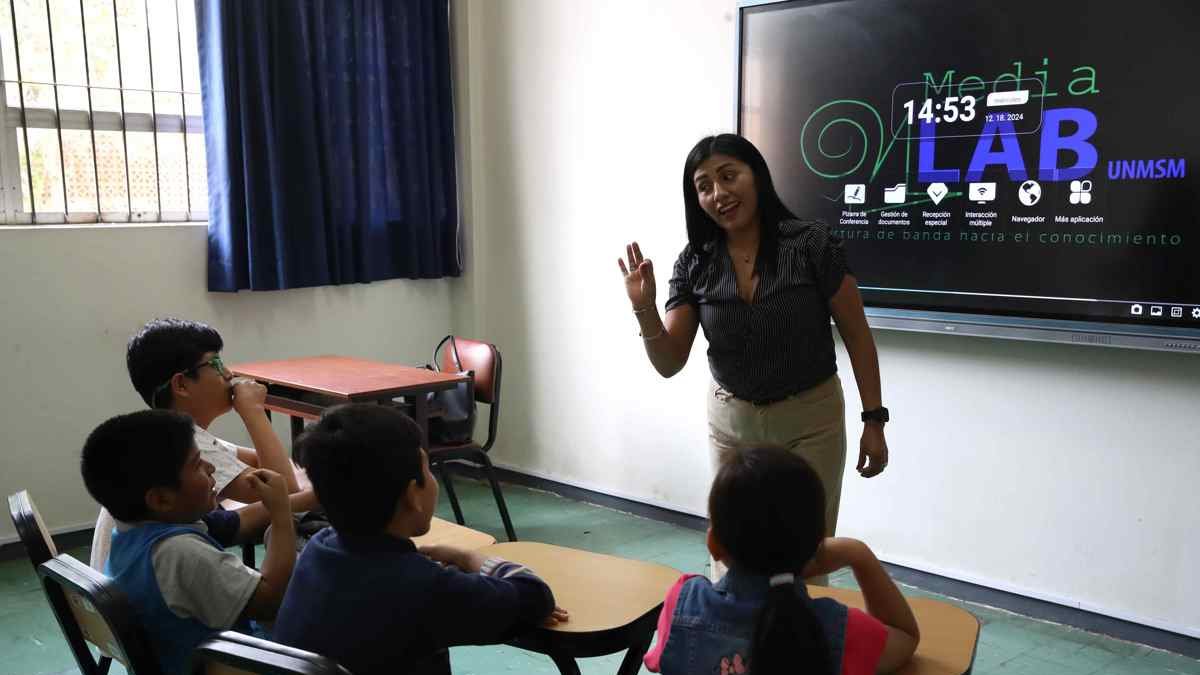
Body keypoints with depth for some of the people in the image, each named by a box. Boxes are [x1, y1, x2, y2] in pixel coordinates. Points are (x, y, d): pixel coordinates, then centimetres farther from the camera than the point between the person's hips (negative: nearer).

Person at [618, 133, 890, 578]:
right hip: (731, 422, 3)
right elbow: (669, 363, -6)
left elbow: (856, 335, -7)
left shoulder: (811, 244, -15)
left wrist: (874, 420, -8)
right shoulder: (694, 263, -6)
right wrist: (644, 308, -22)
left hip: (810, 420, -2)